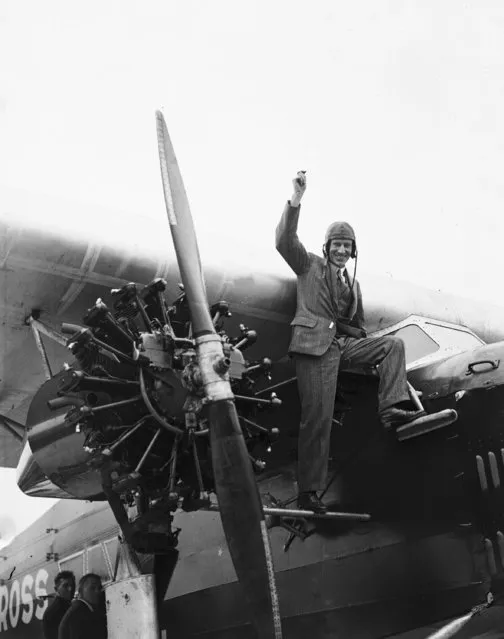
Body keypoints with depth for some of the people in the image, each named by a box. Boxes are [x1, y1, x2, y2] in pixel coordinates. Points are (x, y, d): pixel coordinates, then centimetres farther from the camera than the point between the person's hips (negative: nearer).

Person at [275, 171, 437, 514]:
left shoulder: (353, 285, 25)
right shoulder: (310, 265, 9)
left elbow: (359, 326, 29)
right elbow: (285, 241, -9)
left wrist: (370, 353, 12)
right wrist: (297, 200, -21)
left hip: (345, 344, 6)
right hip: (315, 345, -6)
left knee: (393, 343, -7)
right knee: (318, 415, -13)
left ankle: (393, 408, -17)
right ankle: (309, 490, -10)